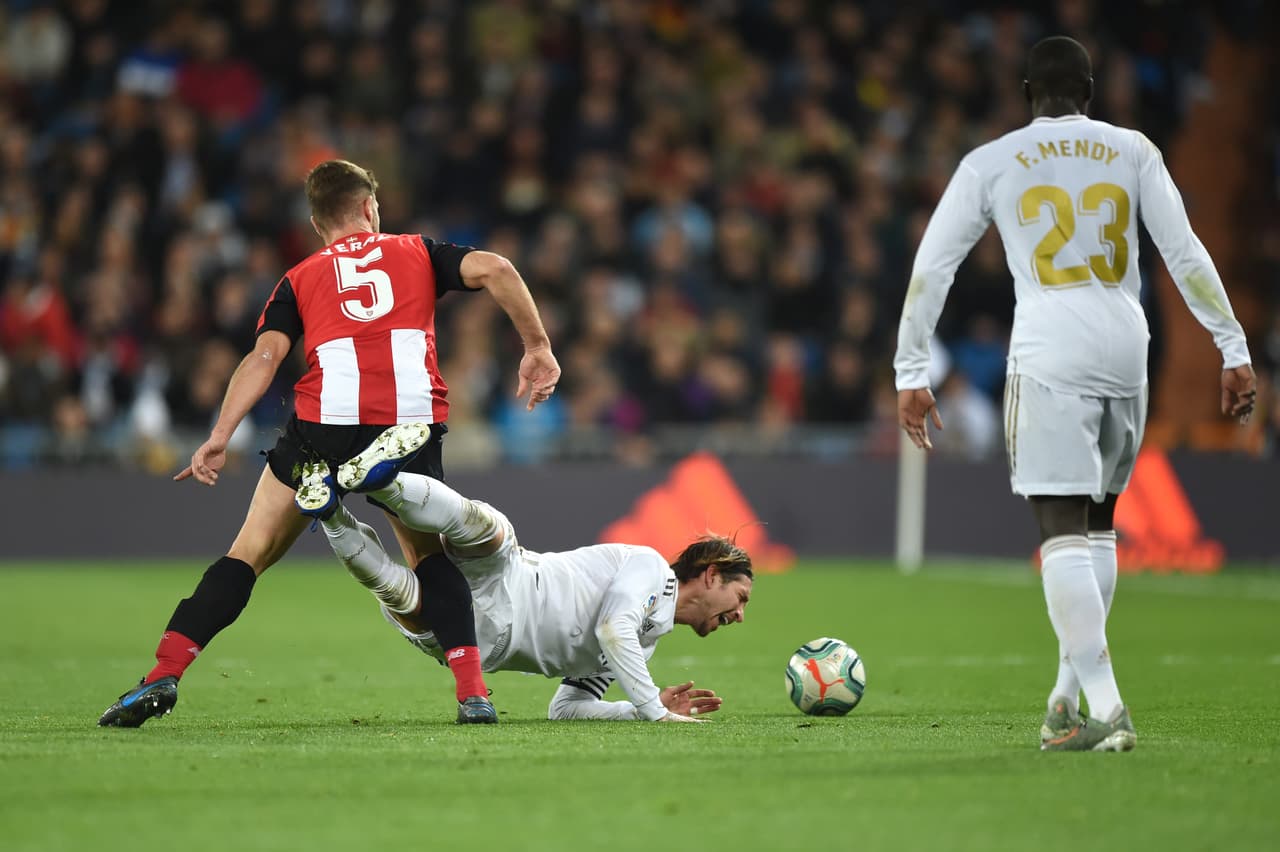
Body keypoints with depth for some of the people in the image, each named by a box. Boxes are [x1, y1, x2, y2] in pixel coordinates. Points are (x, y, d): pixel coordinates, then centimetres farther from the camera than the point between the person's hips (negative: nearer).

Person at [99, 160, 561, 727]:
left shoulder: (300, 279, 22)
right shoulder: (417, 252, 23)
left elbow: (265, 355, 6)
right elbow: (493, 269, 6)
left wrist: (219, 438, 0)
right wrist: (538, 348, 12)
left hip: (324, 425, -1)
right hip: (412, 424, 1)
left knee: (250, 552, 8)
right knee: (432, 556, 21)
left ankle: (163, 676, -3)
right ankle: (472, 691, 7)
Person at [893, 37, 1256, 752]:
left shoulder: (991, 163, 7)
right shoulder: (1132, 151, 11)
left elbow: (931, 270, 5)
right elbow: (1186, 255, 5)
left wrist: (912, 375, 11)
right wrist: (1235, 352, 7)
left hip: (1050, 354, -3)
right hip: (1126, 346, 3)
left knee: (1064, 531, -6)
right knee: (1098, 523, 17)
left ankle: (1105, 710, -18)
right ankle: (1069, 698, 17)